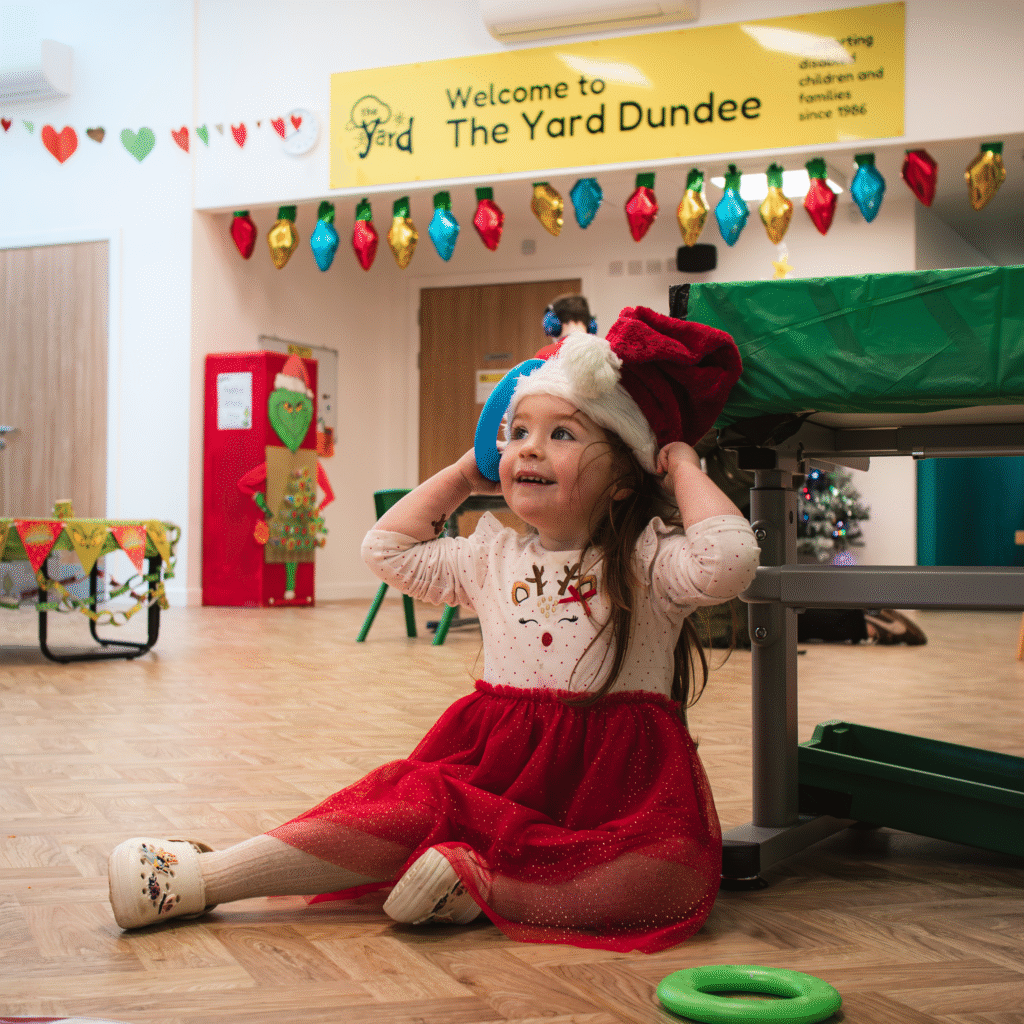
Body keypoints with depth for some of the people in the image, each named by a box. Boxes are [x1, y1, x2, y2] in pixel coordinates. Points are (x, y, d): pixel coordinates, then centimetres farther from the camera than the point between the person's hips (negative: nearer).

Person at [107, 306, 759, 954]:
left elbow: (727, 560, -26)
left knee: (675, 873, -33)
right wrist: (465, 475, 20)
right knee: (409, 806, -22)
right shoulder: (493, 557, 13)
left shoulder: (646, 557, -5)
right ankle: (195, 878, -25)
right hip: (497, 773, 4)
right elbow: (389, 549, 23)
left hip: (616, 786, -3)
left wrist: (682, 465, -11)